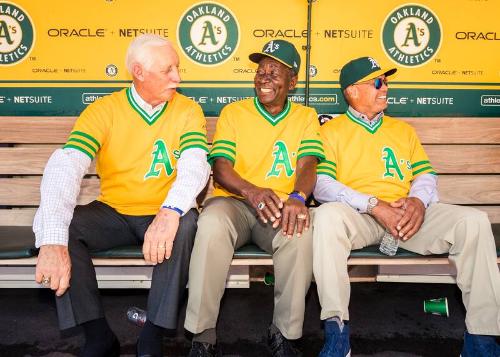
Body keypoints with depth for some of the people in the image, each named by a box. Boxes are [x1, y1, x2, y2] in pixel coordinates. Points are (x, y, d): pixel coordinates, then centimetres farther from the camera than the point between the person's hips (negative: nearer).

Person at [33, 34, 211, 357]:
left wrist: (170, 212, -43)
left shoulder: (188, 110, -4)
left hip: (163, 216, -1)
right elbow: (65, 167, -20)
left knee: (185, 223, -33)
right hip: (113, 214, 1)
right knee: (52, 222, -22)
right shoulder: (104, 110, -6)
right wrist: (53, 240, -36)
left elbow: (195, 165, -20)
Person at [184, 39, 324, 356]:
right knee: (212, 224, -35)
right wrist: (252, 191, -24)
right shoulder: (233, 112, 11)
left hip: (280, 208, 1)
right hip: (234, 201, 0)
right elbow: (220, 166, -2)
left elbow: (308, 165, -3)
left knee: (301, 231, -34)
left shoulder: (306, 116, 14)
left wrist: (297, 198, -27)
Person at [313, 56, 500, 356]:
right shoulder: (331, 131, 9)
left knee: (474, 221, -19)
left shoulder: (403, 129, 24)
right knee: (327, 216, -37)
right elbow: (322, 185, -6)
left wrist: (419, 200, -9)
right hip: (358, 216, -3)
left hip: (407, 214, 4)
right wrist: (374, 205, -18)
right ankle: (337, 331, -31)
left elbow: (426, 175, 16)